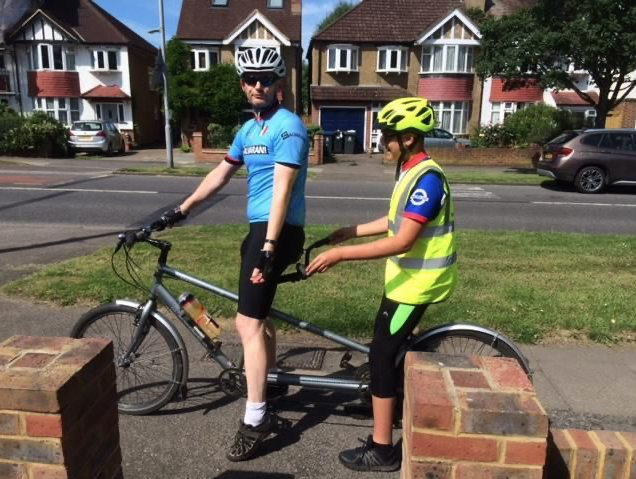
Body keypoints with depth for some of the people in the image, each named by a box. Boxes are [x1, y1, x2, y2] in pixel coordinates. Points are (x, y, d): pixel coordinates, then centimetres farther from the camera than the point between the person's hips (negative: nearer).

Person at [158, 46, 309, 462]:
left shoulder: (288, 127, -12)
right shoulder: (249, 129, 17)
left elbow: (282, 191, -21)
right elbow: (221, 175, 22)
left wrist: (268, 248, -27)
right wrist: (184, 209, 21)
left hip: (278, 231, -9)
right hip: (259, 228, 9)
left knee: (248, 322, -11)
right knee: (260, 316, 17)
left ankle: (255, 419, -1)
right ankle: (267, 386, 35)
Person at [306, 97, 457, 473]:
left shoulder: (427, 178, -23)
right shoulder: (410, 170, 8)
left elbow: (401, 241, -29)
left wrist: (340, 254, -30)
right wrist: (351, 231, 13)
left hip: (417, 282, -10)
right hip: (407, 277, 10)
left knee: (382, 355, -3)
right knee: (390, 349, 22)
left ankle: (382, 449, 11)